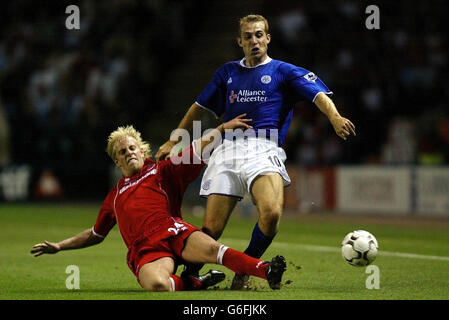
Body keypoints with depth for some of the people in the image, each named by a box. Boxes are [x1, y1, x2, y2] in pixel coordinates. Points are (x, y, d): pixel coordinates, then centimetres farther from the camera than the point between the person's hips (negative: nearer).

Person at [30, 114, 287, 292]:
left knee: (213, 249, -34)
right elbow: (95, 235, 41)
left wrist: (223, 128, 3)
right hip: (145, 250, 0)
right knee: (157, 284, -39)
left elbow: (197, 151, 16)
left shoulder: (162, 171, 23)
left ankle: (267, 271, -46)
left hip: (174, 232, 0)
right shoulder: (115, 195, 31)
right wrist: (59, 246, 37)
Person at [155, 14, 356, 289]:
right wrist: (173, 141, 30)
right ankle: (188, 274, 18)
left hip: (264, 150, -3)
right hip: (227, 151, 3)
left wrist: (335, 117, -24)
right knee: (211, 229, -8)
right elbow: (200, 108, 31)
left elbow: (318, 94, -4)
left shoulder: (283, 72, 10)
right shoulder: (228, 73, 22)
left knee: (271, 213, -29)